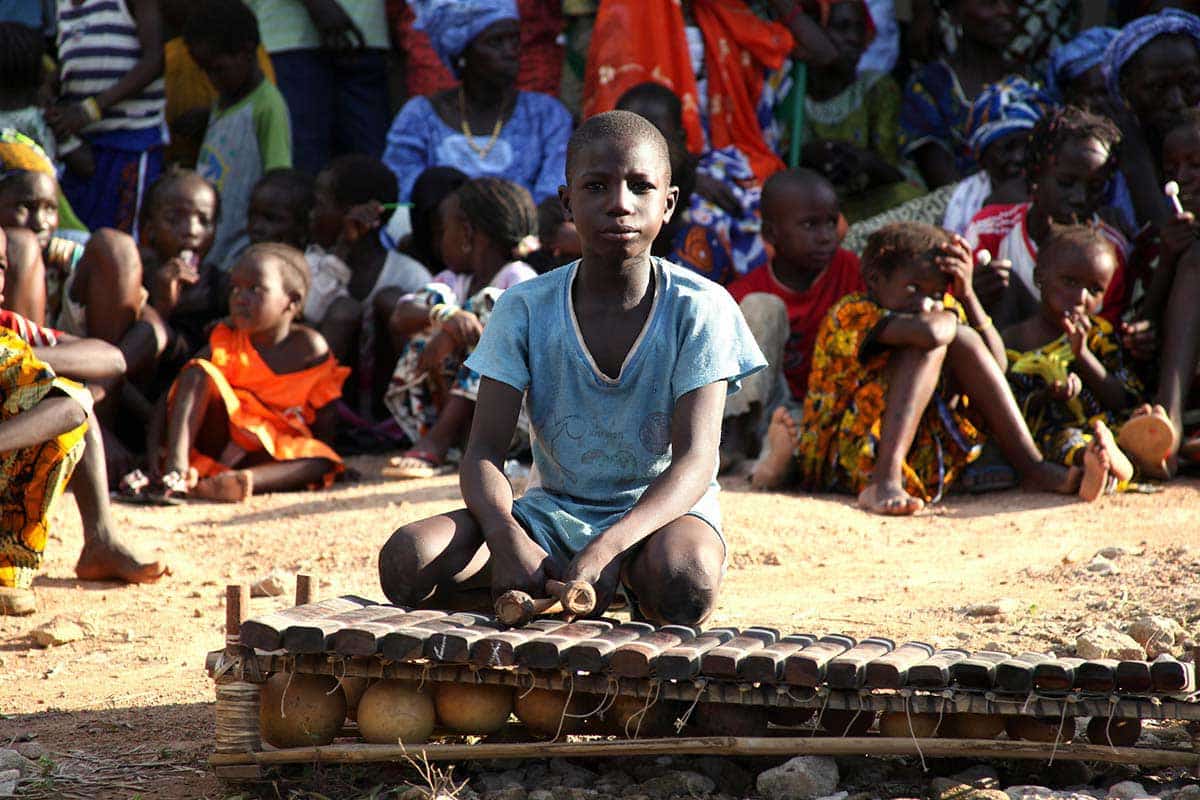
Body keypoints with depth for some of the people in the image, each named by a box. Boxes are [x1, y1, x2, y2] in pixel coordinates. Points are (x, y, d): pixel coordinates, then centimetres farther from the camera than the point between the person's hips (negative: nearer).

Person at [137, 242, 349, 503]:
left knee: (321, 463, -29)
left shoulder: (311, 348, -5)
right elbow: (173, 392, -10)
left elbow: (324, 419, -2)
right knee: (198, 373, -22)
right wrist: (154, 449, -23)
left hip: (272, 452, 0)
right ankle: (175, 471, -41)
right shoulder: (226, 340, -4)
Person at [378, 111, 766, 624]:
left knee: (683, 579, -41)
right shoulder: (525, 309, -4)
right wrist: (507, 539, -33)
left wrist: (609, 545, -38)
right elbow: (484, 453, -9)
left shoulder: (699, 309, -10)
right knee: (406, 561, -25)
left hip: (664, 507, -2)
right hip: (554, 512, 3)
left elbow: (695, 459, -19)